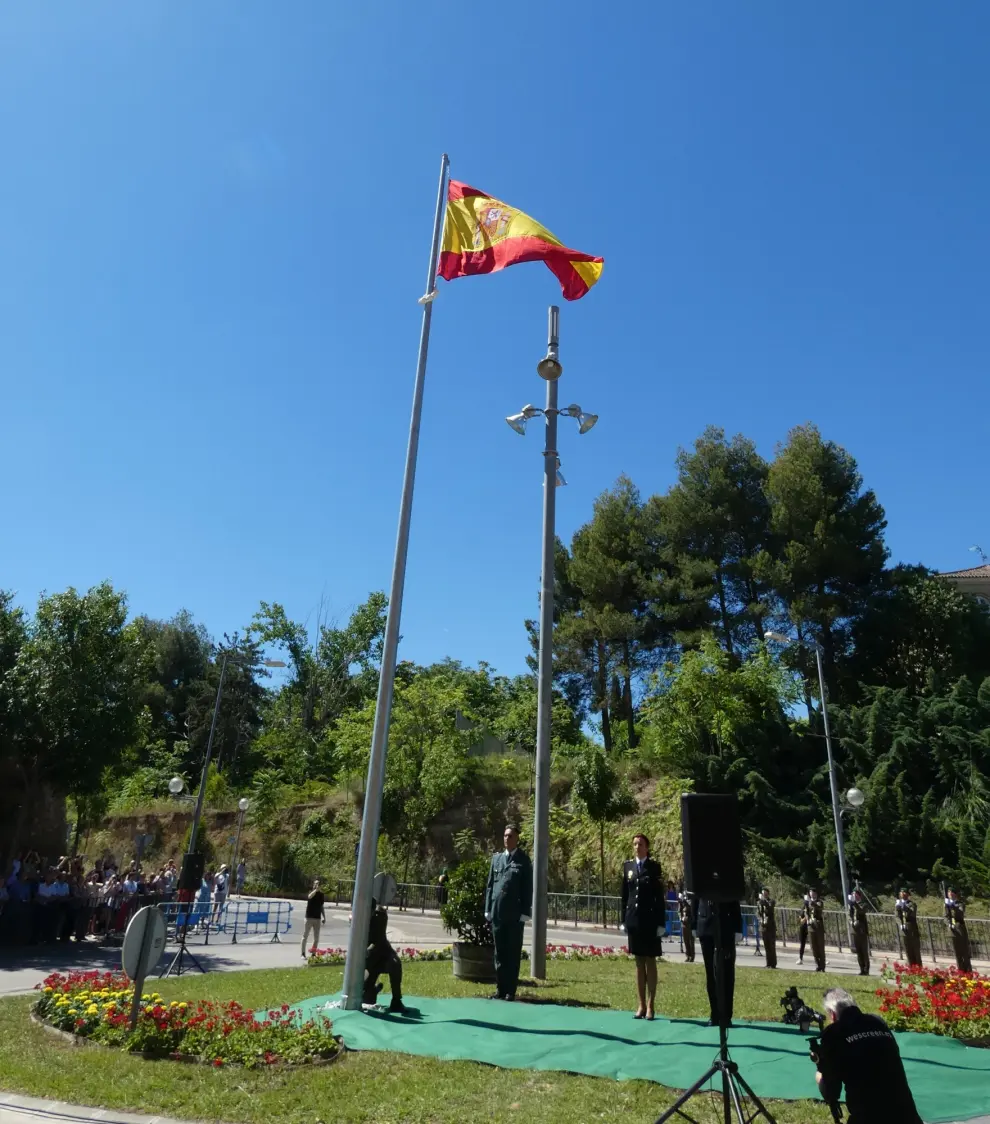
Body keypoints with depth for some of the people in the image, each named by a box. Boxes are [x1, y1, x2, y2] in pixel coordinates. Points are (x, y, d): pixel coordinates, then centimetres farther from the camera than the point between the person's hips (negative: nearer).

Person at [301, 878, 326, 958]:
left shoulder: (321, 894, 7)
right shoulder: (311, 892, -8)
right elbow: (310, 896, -34)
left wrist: (324, 917, 11)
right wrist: (316, 889, -48)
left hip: (317, 918, 5)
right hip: (309, 917, -5)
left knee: (316, 938, 8)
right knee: (305, 936, 1)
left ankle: (313, 953, 18)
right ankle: (303, 954, 7)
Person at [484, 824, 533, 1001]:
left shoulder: (523, 860, -1)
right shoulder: (496, 858, 11)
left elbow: (527, 889, -4)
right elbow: (490, 885, 12)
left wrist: (524, 913, -10)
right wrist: (488, 909, 6)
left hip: (515, 915, -4)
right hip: (497, 913, 4)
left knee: (513, 953, 3)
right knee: (499, 953, 11)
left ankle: (511, 990, 10)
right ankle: (500, 989, 19)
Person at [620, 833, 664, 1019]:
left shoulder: (655, 867, -4)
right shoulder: (627, 866, 7)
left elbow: (660, 897, -5)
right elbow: (624, 895, 9)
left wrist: (660, 923, -9)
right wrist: (624, 920, 6)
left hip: (650, 919, -4)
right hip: (633, 918, 4)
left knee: (650, 962, 4)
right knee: (639, 962, 10)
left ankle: (650, 1006, 11)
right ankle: (641, 1005, 17)